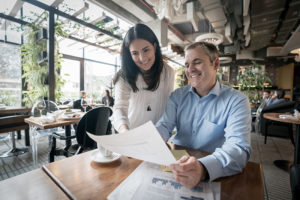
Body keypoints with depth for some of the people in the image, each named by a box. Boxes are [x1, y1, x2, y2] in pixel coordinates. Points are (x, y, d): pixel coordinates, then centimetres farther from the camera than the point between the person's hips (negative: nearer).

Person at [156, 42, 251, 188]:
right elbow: (164, 125, -2)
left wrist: (203, 169, -39)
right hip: (177, 161, 2)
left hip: (213, 177, -1)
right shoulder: (178, 95, 2)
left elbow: (239, 147, -21)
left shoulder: (237, 101, -9)